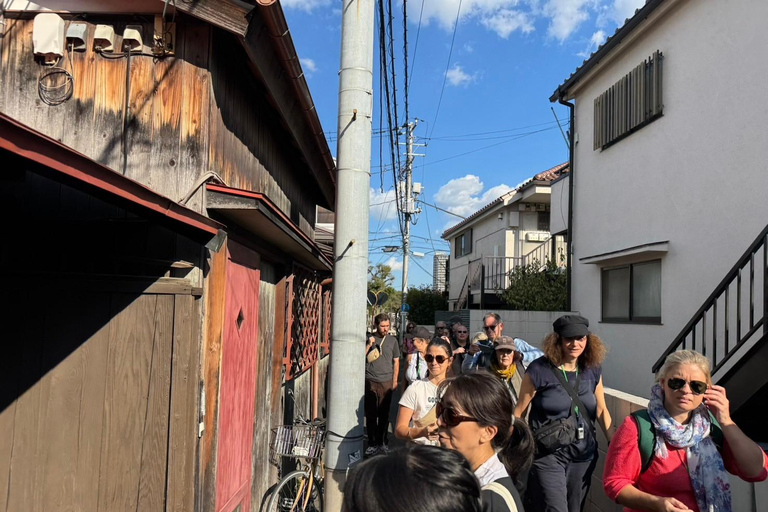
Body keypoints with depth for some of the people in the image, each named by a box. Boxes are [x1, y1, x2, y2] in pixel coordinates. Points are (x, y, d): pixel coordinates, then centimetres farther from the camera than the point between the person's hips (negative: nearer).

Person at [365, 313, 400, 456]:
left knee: (384, 414, 7)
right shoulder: (368, 338, 4)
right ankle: (372, 443, 12)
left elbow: (396, 361, 11)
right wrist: (369, 345, -12)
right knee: (371, 414, 2)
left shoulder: (392, 340, 6)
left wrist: (395, 381, 6)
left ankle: (382, 442, 20)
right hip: (370, 381, -1)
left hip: (386, 382, 1)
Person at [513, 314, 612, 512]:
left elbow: (601, 410, 13)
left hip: (584, 453, 5)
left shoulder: (593, 370, 2)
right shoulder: (540, 369, -13)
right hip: (548, 454, -5)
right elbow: (519, 411, -7)